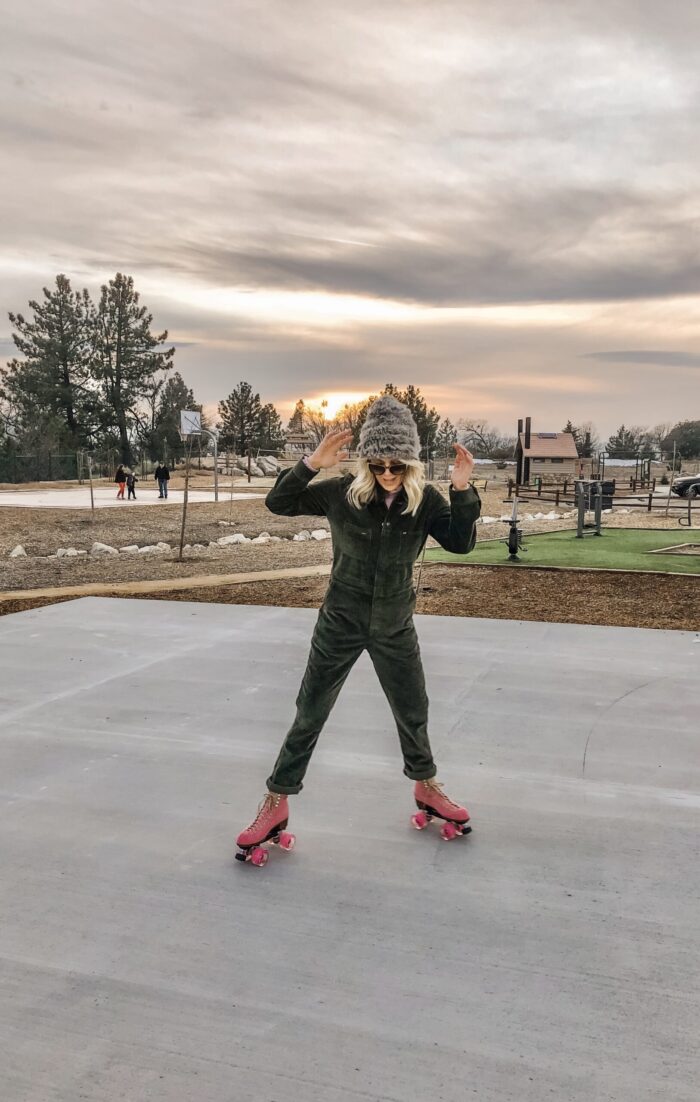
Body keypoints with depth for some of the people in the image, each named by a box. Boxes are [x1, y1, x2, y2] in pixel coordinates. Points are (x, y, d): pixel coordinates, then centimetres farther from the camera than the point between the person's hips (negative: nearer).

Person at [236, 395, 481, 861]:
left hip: (395, 626, 2)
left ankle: (426, 787, 42)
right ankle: (276, 803, 20)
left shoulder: (426, 500, -9)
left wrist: (463, 490, -29)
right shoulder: (342, 493, -15)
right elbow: (277, 503, -18)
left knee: (413, 712, 16)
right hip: (341, 621, -2)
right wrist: (310, 465, -34)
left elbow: (461, 542, -16)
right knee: (310, 714, 6)